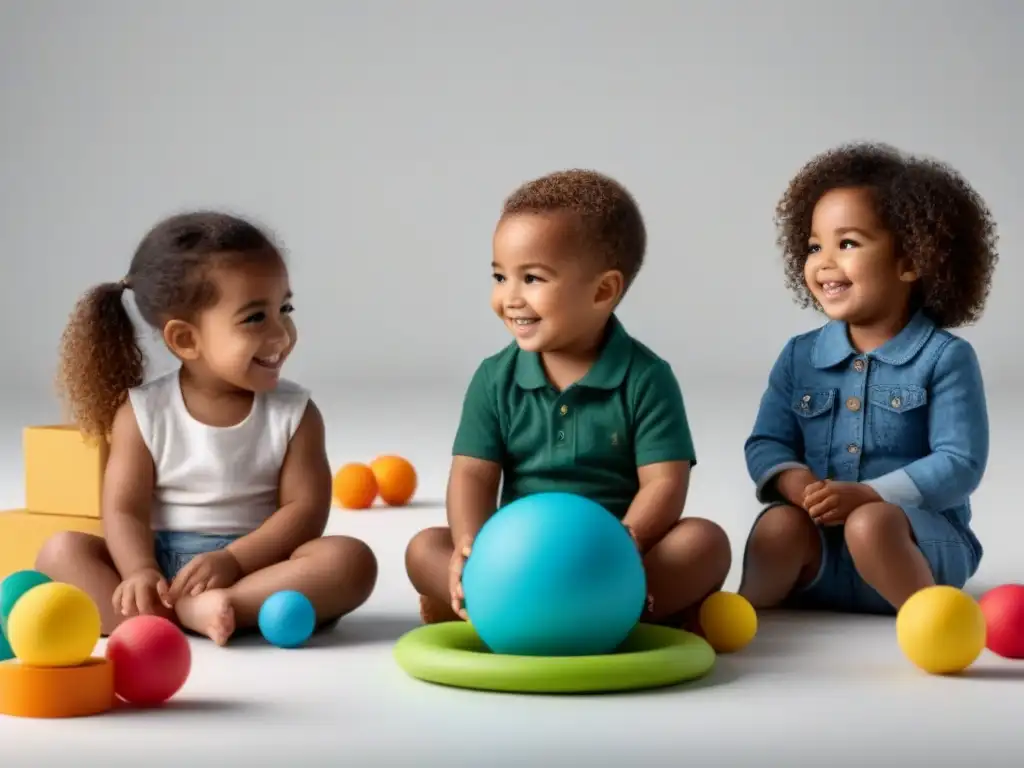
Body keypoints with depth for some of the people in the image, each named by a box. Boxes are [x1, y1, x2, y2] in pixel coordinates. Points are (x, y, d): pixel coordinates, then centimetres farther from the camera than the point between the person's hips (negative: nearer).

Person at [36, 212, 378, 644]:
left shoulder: (295, 414, 2)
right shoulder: (142, 413, 1)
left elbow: (305, 509, -7)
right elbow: (124, 510, -5)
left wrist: (232, 560, -21)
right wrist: (141, 573, -25)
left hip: (256, 566, 0)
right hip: (160, 568, 1)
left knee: (349, 558, -27)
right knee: (61, 552, -20)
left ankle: (192, 610, -38)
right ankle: (173, 617, -40)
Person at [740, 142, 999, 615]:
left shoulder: (946, 358, -5)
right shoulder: (799, 356, 9)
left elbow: (961, 464, -12)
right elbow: (765, 444, 7)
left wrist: (867, 495, -23)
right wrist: (793, 480, -18)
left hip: (920, 539, -3)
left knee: (870, 525, -35)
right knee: (779, 526, -28)